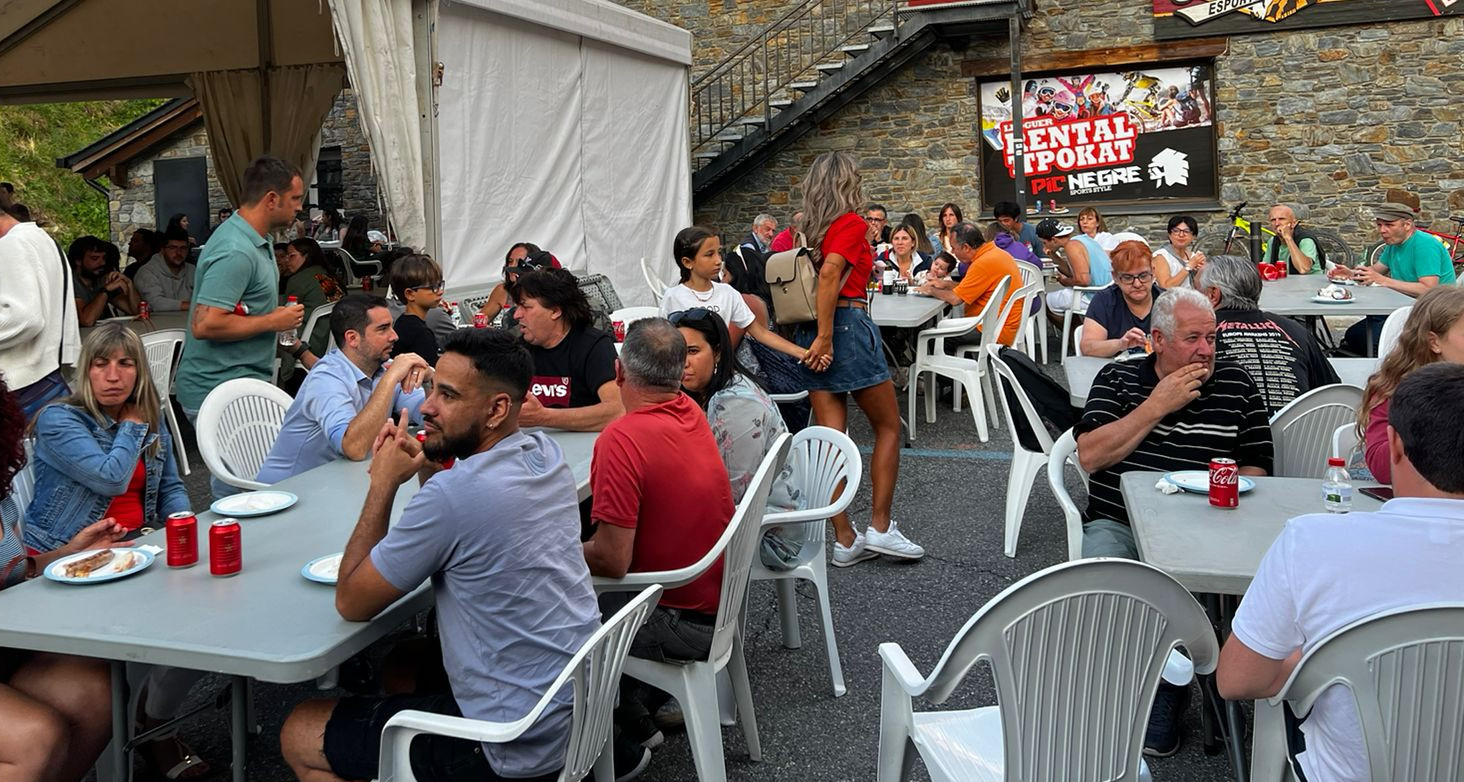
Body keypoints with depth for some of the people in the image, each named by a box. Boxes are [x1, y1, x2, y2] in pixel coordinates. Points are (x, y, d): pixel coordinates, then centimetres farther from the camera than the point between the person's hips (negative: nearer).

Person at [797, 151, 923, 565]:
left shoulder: (807, 230, 12)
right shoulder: (852, 223, -6)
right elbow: (830, 272, -21)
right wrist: (826, 336, -19)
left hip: (809, 330, 7)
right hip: (847, 324, -6)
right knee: (889, 427, 8)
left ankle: (845, 540, 9)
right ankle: (880, 527, 6)